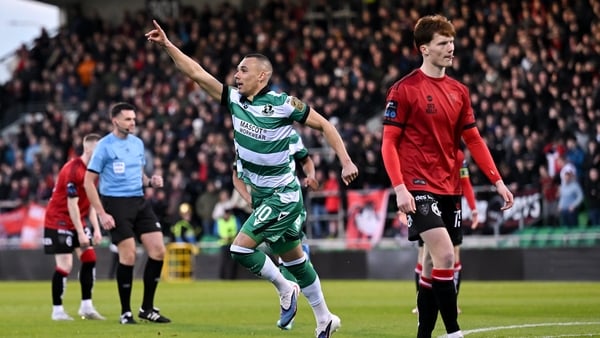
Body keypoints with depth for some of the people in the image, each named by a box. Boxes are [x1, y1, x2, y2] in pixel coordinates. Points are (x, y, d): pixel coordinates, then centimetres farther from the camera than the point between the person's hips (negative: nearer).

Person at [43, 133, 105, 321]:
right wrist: (81, 233, -21)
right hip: (58, 221, -9)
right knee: (65, 265, -10)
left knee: (89, 258, 1)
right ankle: (57, 311, 1)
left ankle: (86, 307, 7)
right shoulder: (73, 170, -22)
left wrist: (96, 228, 4)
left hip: (77, 221, 9)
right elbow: (71, 205, -22)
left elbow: (90, 202, 11)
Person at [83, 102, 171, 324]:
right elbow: (89, 182, -7)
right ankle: (125, 312, 4)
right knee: (128, 256, -10)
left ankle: (147, 308, 9)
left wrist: (150, 181, 1)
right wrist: (102, 214, -14)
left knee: (158, 250, -3)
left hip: (139, 202, 6)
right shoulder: (105, 146, -7)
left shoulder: (138, 143, 12)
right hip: (116, 204, -6)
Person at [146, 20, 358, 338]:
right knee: (292, 256, 14)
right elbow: (197, 73, -1)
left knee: (240, 248, -15)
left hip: (282, 195, -7)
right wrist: (167, 45, -8)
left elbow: (323, 124, -9)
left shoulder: (282, 104, -17)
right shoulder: (234, 99, 0)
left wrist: (346, 161, -15)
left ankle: (285, 289, 7)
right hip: (262, 194, 7)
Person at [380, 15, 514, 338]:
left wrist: (498, 181, 8)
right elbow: (389, 143, -7)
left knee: (433, 262, 9)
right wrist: (399, 188, -17)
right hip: (419, 187, -6)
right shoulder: (404, 90, -7)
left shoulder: (459, 91, 11)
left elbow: (473, 140, 15)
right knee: (444, 255, -18)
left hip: (449, 188, 6)